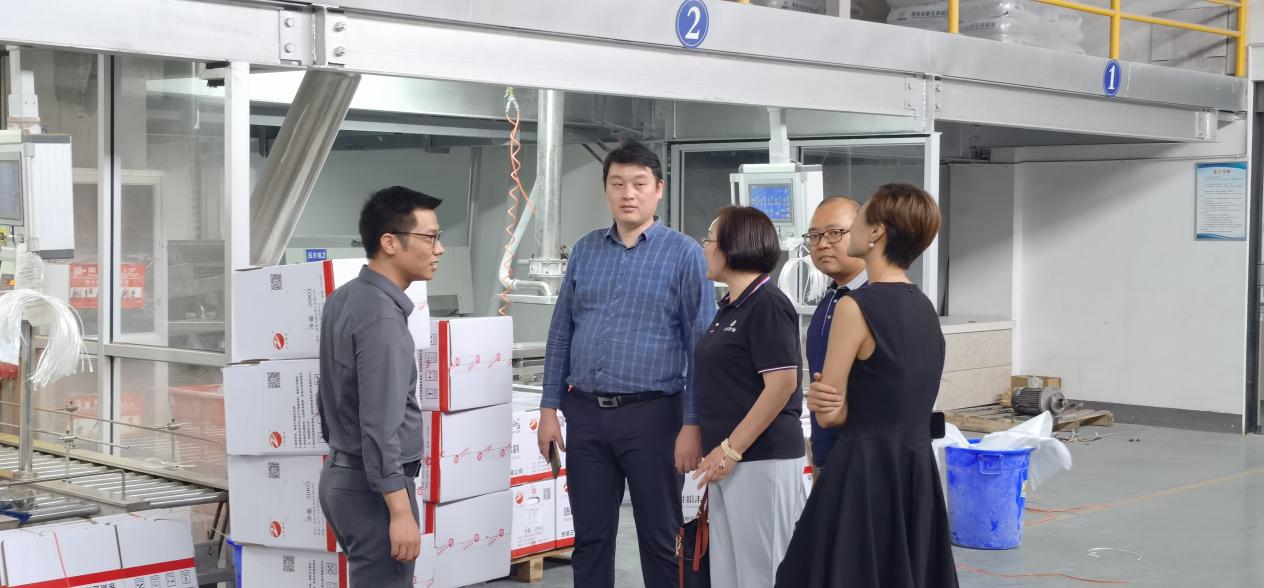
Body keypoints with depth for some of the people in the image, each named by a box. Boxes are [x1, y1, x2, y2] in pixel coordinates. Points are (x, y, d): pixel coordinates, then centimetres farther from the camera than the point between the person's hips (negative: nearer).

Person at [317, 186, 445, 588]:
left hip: (340, 475, 10)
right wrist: (401, 512, -22)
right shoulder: (382, 317, -20)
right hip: (373, 487, -10)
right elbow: (380, 426, -24)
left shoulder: (345, 298, 9)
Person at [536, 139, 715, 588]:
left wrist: (693, 425, -12)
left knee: (660, 539, 6)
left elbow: (701, 345, -7)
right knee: (590, 538, 11)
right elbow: (560, 334, 12)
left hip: (651, 415, -4)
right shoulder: (585, 250, 9)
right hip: (586, 414, 4)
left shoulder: (683, 254, -4)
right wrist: (550, 408, 6)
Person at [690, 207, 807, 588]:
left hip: (761, 459, -9)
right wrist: (719, 450, 14)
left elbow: (782, 384, -20)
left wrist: (731, 448, -19)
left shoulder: (766, 305, -13)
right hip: (728, 458, 9)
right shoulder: (730, 307, 15)